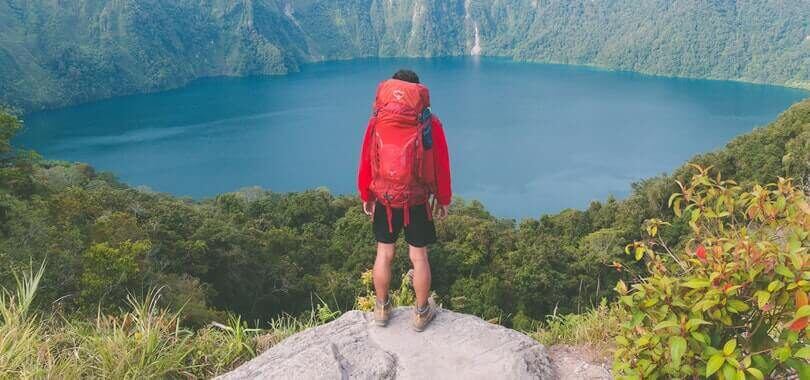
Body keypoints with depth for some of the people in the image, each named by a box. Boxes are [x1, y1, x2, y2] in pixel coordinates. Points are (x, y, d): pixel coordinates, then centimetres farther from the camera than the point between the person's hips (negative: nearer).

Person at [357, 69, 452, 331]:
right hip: (417, 201, -1)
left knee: (384, 254, 14)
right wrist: (443, 199, 9)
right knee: (418, 257, 10)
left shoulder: (376, 123, -5)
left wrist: (366, 196, 13)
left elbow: (366, 162, 1)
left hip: (384, 201, 1)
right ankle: (421, 312, 23)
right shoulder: (430, 124, -8)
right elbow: (441, 165, -3)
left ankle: (382, 309, 28)